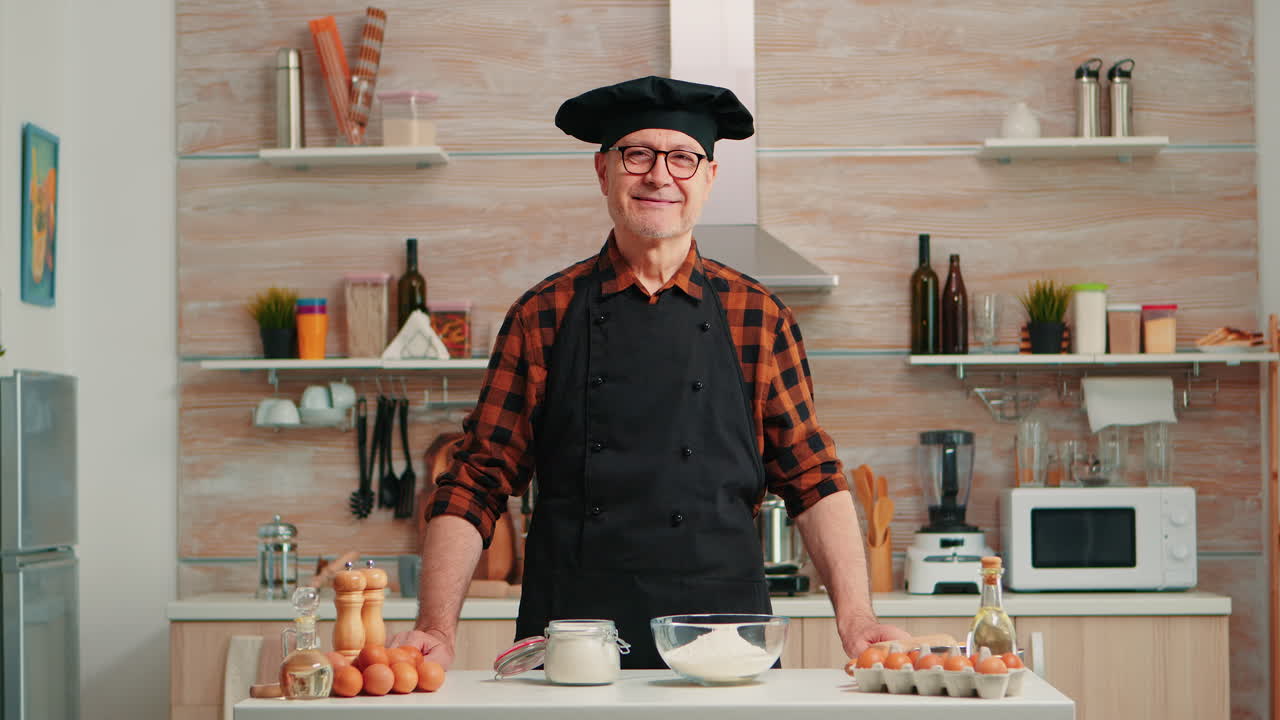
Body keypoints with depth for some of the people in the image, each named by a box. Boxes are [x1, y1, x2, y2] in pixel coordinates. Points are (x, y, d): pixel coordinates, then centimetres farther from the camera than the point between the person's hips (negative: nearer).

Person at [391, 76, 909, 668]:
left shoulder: (758, 318, 7)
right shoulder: (542, 316, 5)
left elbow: (813, 481, 7)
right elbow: (477, 482, 4)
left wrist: (855, 619, -6)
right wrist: (437, 630, -7)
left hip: (721, 639, 1)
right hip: (566, 641, 0)